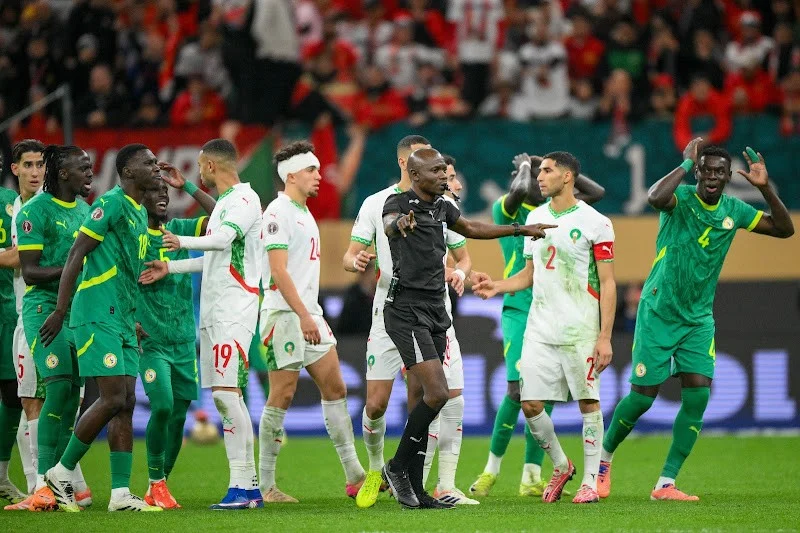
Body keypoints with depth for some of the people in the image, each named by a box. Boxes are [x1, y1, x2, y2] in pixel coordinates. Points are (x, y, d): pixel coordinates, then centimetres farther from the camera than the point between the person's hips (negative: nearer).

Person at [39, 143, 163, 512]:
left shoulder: (140, 212, 18)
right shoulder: (110, 204, -10)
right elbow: (76, 255, -14)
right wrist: (60, 311, -17)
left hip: (122, 319, 9)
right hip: (98, 316, -9)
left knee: (126, 403, 4)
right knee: (113, 399, -12)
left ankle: (121, 494, 3)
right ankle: (62, 472, 1)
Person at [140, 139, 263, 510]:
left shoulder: (244, 199, -10)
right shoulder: (224, 202, 21)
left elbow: (223, 239, -29)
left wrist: (183, 241, -41)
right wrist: (170, 267, 26)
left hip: (234, 309, -10)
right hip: (214, 310, 10)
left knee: (227, 392, -16)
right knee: (223, 397, 7)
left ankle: (243, 486, -18)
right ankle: (247, 486, 8)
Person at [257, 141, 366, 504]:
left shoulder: (303, 212, 17)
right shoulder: (278, 212, -12)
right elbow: (278, 270, -19)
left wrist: (311, 314, 18)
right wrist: (303, 316, -24)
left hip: (309, 315, 9)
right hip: (285, 315, -9)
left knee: (335, 388, 7)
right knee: (282, 396, -6)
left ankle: (353, 475, 10)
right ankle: (265, 485, 0)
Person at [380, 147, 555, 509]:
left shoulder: (442, 207, 13)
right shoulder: (399, 203, -11)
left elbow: (471, 229, 33)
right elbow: (389, 226, -36)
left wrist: (521, 230, 37)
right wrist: (400, 224, -60)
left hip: (435, 310, 8)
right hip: (407, 309, -8)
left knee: (420, 402, 7)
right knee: (437, 393, -18)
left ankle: (415, 492, 8)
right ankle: (398, 467, -3)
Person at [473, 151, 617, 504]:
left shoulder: (595, 223, -6)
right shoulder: (535, 218, 11)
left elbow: (607, 284, -7)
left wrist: (605, 337, -13)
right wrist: (498, 287, 3)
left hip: (581, 330, -5)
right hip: (539, 328, 5)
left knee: (588, 402, -2)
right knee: (530, 404, 0)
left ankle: (590, 481, 8)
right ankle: (560, 466, 21)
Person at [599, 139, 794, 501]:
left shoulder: (733, 211, 3)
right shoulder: (682, 198, -13)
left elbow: (784, 229, 5)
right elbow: (656, 198, -37)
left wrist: (765, 188, -8)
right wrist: (686, 163, -27)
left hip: (699, 319, 5)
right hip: (658, 313, -5)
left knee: (698, 397, -9)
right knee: (643, 396, -2)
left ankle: (666, 484, -3)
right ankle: (604, 456, 24)